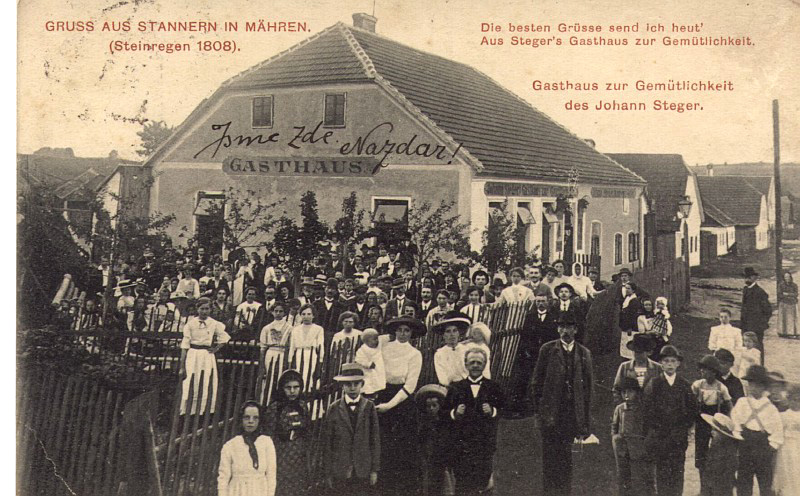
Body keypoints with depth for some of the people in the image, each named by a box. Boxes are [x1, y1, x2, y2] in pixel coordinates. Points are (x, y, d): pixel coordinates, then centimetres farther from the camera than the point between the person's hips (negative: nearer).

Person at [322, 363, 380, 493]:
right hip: (339, 471, -1)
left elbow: (375, 440, 4)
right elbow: (326, 443, 1)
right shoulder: (334, 409, 0)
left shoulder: (369, 407, 3)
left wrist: (374, 470, 3)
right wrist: (328, 473, 0)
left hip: (362, 471, 1)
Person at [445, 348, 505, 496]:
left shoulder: (494, 387, 8)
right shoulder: (456, 388, 10)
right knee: (462, 482, -2)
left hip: (485, 443, 0)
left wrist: (492, 411, -12)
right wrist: (455, 413, -12)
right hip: (461, 442, 0)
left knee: (482, 481, -1)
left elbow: (503, 410, 6)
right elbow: (445, 411, 8)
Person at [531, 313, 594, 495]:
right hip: (551, 413, -2)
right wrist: (538, 411, -2)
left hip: (572, 414, 2)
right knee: (550, 457, 0)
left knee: (567, 458, 6)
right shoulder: (547, 350, 2)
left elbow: (588, 386, 8)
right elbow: (537, 381, 3)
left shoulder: (584, 353, 8)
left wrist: (586, 420, 4)